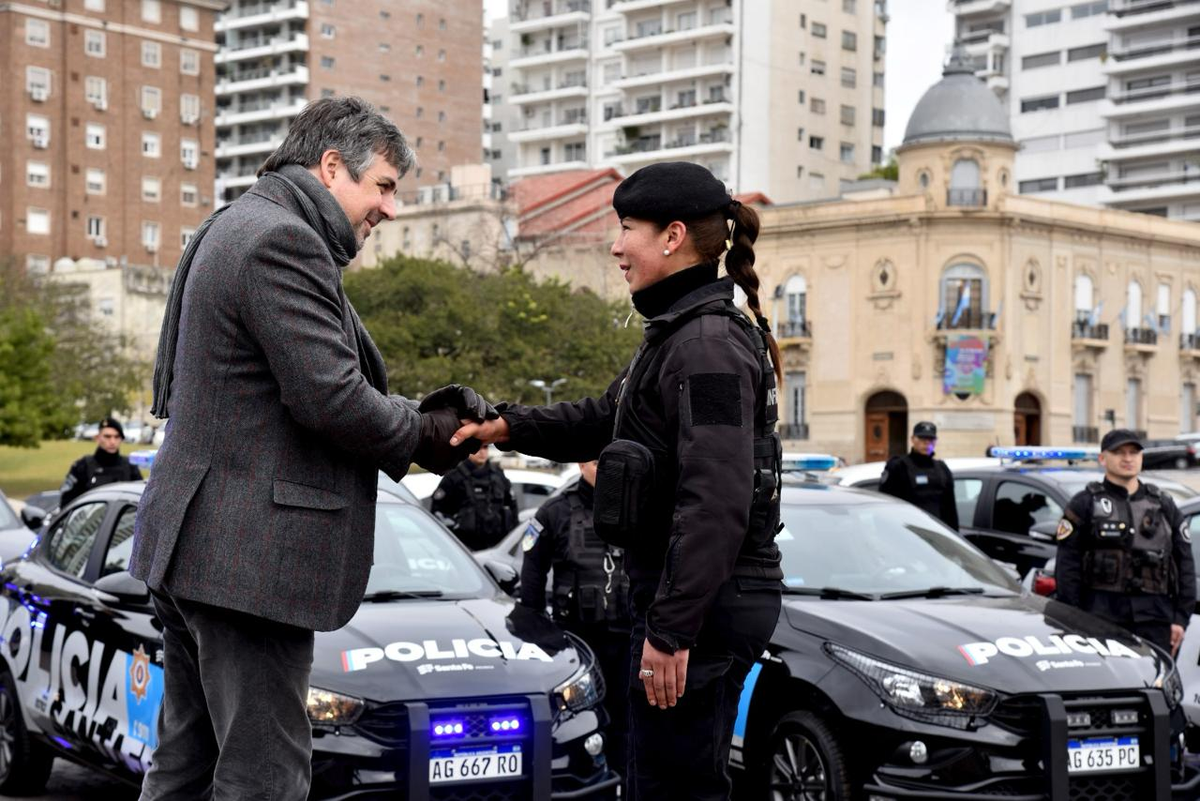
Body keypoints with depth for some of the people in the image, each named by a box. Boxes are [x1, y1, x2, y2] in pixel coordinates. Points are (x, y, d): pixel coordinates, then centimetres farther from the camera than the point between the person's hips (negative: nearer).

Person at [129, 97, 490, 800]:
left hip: (193, 544, 11)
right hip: (252, 556, -11)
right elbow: (331, 399, -22)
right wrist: (429, 436, -4)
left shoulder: (231, 228, 20)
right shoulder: (284, 241, -14)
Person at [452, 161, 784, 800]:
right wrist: (506, 427, 11)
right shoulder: (679, 333, 16)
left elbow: (716, 504, -24)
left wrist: (671, 629, -25)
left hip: (704, 605, -10)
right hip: (698, 600, 10)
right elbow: (604, 419, 26)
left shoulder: (709, 345, -17)